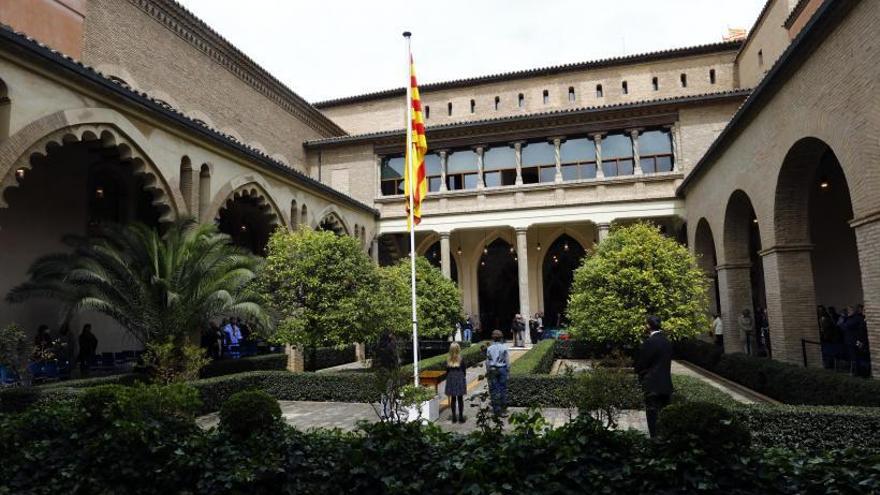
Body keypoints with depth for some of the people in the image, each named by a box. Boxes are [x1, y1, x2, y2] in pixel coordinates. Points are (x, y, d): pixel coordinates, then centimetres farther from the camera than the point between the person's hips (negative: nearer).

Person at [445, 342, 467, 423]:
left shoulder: (448, 360, -4)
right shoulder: (461, 360, -11)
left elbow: (447, 372, 2)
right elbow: (464, 371, -4)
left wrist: (448, 379, 14)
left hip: (451, 380, 2)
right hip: (460, 379, -2)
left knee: (453, 398, 10)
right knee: (460, 398, 5)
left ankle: (454, 417, 14)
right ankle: (460, 416, 8)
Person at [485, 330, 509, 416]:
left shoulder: (489, 348, -5)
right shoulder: (504, 348, -8)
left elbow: (487, 361, 0)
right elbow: (507, 360, -4)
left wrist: (487, 371, 10)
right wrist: (508, 369, 7)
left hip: (492, 370, 1)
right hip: (502, 369, 0)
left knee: (494, 389, 5)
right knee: (503, 388, 11)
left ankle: (496, 409, 8)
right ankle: (503, 406, 19)